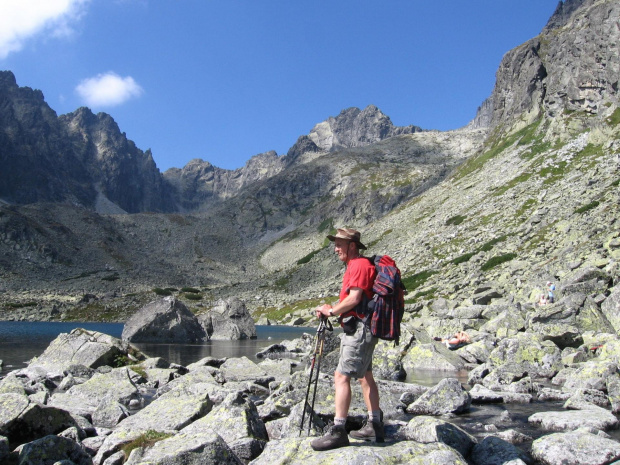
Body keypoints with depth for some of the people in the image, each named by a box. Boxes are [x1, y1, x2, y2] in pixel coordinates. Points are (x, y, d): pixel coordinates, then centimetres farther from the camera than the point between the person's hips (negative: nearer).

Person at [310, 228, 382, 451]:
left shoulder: (359, 265, -13)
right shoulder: (356, 265, 19)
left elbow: (354, 299, -22)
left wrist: (331, 311, -9)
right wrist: (333, 310, 6)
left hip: (359, 329, -11)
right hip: (360, 329, 11)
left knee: (341, 376, -12)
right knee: (365, 375, 16)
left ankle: (337, 431, -10)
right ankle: (374, 425, 25)